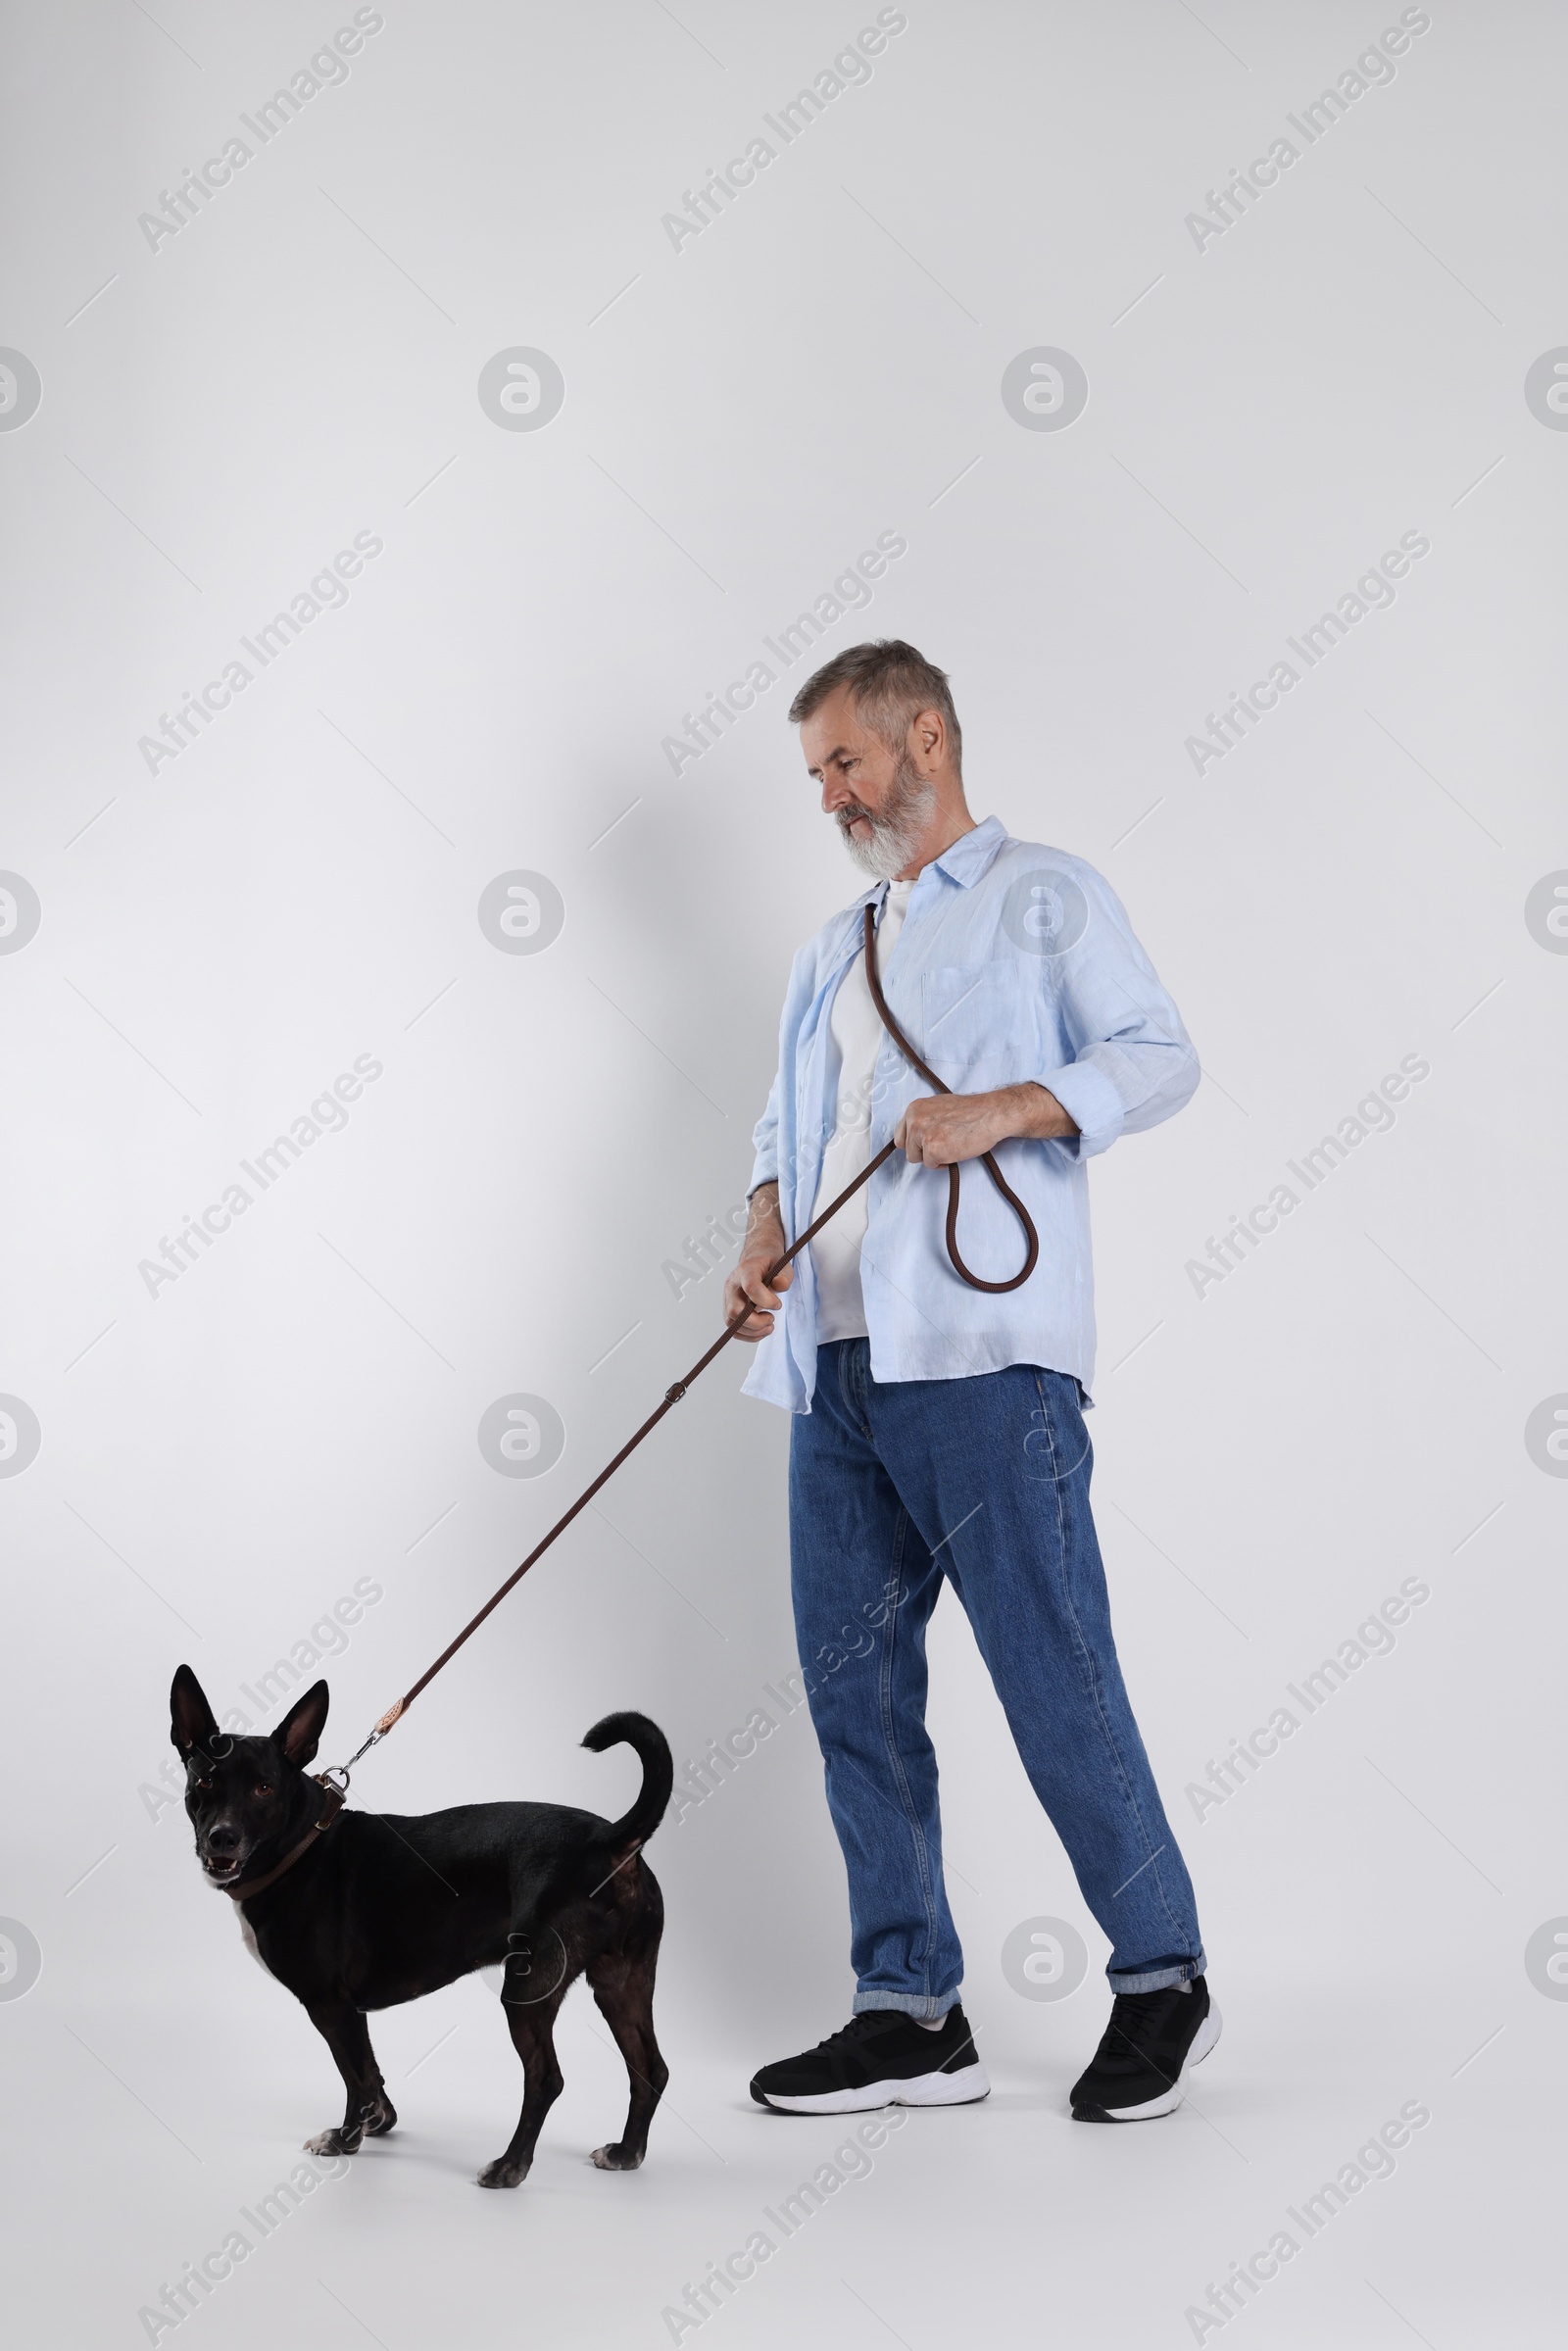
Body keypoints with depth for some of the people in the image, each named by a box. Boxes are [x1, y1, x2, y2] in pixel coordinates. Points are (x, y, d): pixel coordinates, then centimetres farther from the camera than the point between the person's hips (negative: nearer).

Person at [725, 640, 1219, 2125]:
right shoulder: (834, 953, 26)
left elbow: (1160, 1057, -3)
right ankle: (911, 2013, 13)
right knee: (853, 1684, 6)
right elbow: (789, 1126, 22)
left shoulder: (1043, 896, 6)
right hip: (837, 1364, 7)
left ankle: (1161, 1978, 7)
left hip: (980, 1354, -7)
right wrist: (763, 1238, 1)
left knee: (1054, 1677, -7)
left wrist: (1004, 1111, -17)